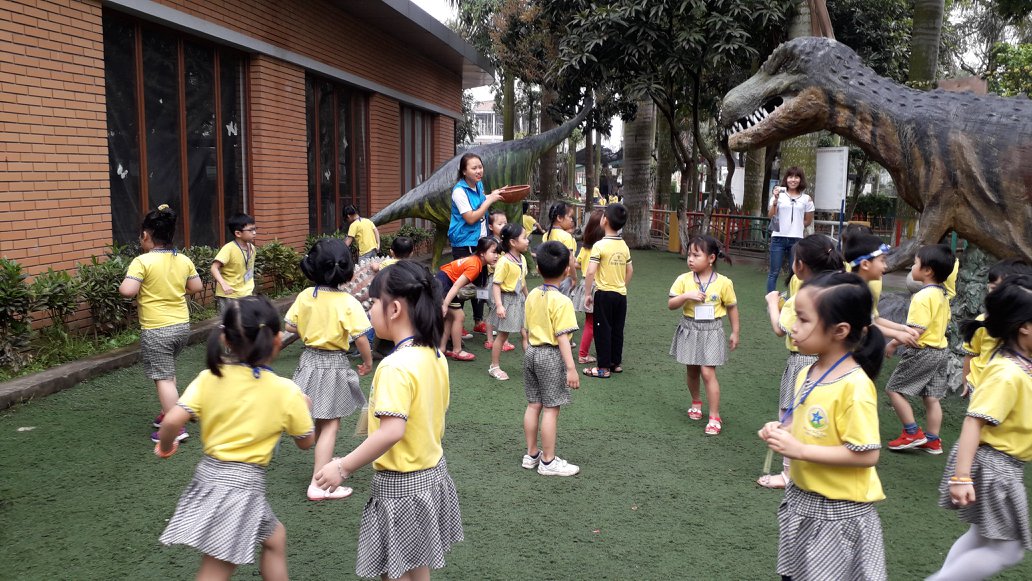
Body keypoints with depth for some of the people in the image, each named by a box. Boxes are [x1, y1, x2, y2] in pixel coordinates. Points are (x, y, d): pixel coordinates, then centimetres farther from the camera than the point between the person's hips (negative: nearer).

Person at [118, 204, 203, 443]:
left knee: (163, 378, -2)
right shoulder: (184, 260, 3)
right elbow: (197, 287, 11)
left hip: (156, 330, -6)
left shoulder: (142, 261, -15)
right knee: (167, 372, 25)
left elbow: (127, 290, -22)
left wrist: (122, 285, -1)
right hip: (182, 325, 7)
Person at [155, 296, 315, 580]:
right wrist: (302, 405, 20)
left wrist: (165, 447, 7)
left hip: (209, 475, 5)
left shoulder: (209, 378, -5)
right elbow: (306, 441, 3)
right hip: (244, 483, -5)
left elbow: (172, 421, -15)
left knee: (274, 537, 23)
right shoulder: (286, 391, -9)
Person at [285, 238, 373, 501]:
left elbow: (289, 326, 1)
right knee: (330, 425, 1)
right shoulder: (348, 302, -19)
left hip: (309, 360, 5)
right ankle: (319, 484, 0)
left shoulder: (305, 296, -5)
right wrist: (368, 361, -2)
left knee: (320, 421, 22)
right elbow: (361, 338, -18)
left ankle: (324, 463, 42)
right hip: (334, 365, -5)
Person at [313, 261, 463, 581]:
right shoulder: (435, 356, 1)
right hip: (432, 472, 9)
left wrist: (343, 467, -24)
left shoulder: (396, 366, -25)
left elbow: (392, 431, -32)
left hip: (401, 485, -8)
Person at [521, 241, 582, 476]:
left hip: (531, 352, 8)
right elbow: (562, 337, -21)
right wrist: (571, 368, -20)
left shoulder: (532, 296, 5)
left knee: (533, 405, 14)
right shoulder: (562, 301, -18)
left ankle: (531, 454, 25)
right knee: (551, 409, 1)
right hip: (552, 356, -7)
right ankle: (548, 462, 8)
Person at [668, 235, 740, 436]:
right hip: (689, 331, 3)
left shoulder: (723, 283, -9)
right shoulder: (684, 280, -6)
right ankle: (696, 402, 42)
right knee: (692, 371, 15)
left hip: (711, 332, -3)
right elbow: (671, 304, -6)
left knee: (708, 373, -9)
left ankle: (714, 417, -1)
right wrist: (686, 295, -23)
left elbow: (732, 308, 2)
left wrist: (735, 333, 6)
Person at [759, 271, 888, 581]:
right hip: (801, 499, 8)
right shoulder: (807, 374, 1)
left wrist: (799, 450, -25)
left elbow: (867, 455, -24)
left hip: (838, 511, -8)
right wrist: (782, 431, -5)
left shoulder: (855, 386, -24)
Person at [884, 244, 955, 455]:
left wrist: (894, 343, -14)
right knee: (932, 397, 14)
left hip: (922, 352, -9)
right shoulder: (942, 295, 8)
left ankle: (912, 433, 4)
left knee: (894, 388, 2)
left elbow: (915, 330, -26)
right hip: (940, 350, 9)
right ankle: (933, 441, 19)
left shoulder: (922, 297, -21)